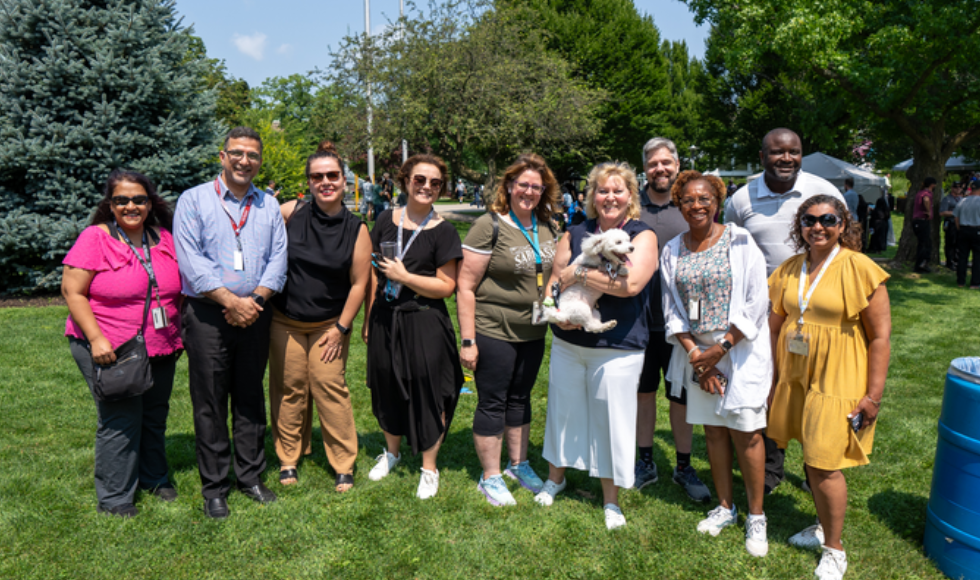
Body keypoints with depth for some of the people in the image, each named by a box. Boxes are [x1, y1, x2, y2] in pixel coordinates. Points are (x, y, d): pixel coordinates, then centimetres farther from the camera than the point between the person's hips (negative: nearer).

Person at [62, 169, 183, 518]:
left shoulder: (164, 238, 5)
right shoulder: (95, 239, -9)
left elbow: (177, 288, 15)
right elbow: (72, 292, -11)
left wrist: (177, 332, 11)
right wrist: (96, 338, -19)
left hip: (160, 349, 5)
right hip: (110, 351, -5)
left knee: (155, 415, 16)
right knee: (120, 421, -3)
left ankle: (154, 478, 35)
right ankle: (114, 498, 14)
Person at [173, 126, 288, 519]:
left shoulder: (269, 206, 12)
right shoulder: (194, 200, 0)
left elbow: (278, 258, 4)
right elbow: (190, 260, -9)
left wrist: (256, 299, -12)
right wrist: (231, 301, -16)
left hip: (255, 314, 3)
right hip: (207, 314, -3)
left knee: (251, 398, 11)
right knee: (210, 402, 3)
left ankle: (251, 476, 24)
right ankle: (214, 487, 15)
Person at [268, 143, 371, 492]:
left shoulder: (356, 230, -4)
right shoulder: (291, 213, -4)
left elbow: (358, 283, -2)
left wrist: (341, 327, -3)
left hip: (329, 325, -1)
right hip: (284, 322, 1)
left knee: (330, 389, -4)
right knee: (289, 389, 8)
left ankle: (344, 465, 11)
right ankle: (288, 459, 25)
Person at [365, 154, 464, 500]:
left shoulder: (443, 231, -6)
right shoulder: (387, 221, 5)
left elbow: (447, 286, -9)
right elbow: (373, 273, 11)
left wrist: (404, 276, -16)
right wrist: (368, 318, 9)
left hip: (425, 324, -4)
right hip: (385, 319, 4)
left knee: (426, 390, 2)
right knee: (388, 388, 15)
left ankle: (429, 468, 21)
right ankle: (392, 452, 40)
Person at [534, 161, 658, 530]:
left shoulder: (642, 236, -5)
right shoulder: (575, 234, 8)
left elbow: (631, 283, -21)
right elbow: (553, 280, 10)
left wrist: (579, 273, -17)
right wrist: (556, 311, -10)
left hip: (618, 348, -4)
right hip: (568, 342, 4)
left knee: (612, 418, 4)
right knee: (563, 409, 16)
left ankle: (611, 500, 23)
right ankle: (556, 477, 39)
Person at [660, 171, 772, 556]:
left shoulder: (739, 242, -5)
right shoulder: (672, 252, 6)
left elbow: (756, 303, -8)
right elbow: (672, 310, 6)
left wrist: (720, 348, -12)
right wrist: (694, 353, -6)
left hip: (740, 348, -3)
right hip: (697, 351, 4)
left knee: (746, 433, -2)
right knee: (713, 429, 10)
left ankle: (756, 516, 13)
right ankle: (725, 507, 26)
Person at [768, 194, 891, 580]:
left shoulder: (859, 268, -12)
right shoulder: (789, 270, 5)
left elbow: (880, 337, -11)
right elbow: (775, 327, 11)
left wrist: (873, 396, -13)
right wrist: (773, 380, 11)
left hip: (836, 382, -5)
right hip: (796, 378, 5)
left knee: (825, 464, -1)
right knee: (812, 460, 16)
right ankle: (824, 527, 37)